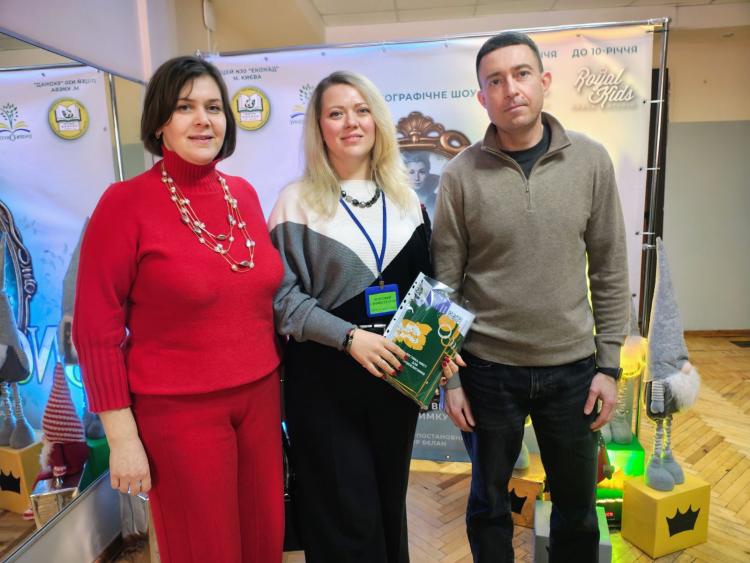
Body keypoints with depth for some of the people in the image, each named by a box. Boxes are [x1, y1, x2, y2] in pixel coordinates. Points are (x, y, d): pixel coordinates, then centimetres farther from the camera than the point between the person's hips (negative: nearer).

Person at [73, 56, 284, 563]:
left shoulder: (244, 193, 4)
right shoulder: (126, 202, -11)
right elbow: (96, 329, -9)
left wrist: (276, 379, 13)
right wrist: (122, 436, -10)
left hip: (260, 396, 5)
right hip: (178, 410, -4)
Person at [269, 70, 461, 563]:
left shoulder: (406, 198, 8)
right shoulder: (298, 200, -6)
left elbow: (428, 285, 12)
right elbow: (281, 295, -11)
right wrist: (349, 336, -21)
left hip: (397, 375, 5)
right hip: (326, 380, -4)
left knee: (390, 505, 20)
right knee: (346, 519, 7)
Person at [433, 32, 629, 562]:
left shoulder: (591, 160, -2)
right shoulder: (461, 175, -7)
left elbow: (610, 271, 2)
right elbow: (444, 284, -4)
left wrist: (609, 364, 0)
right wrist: (449, 375, -4)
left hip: (573, 366, 2)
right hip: (488, 369, -1)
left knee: (578, 503, 19)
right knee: (490, 501, 18)